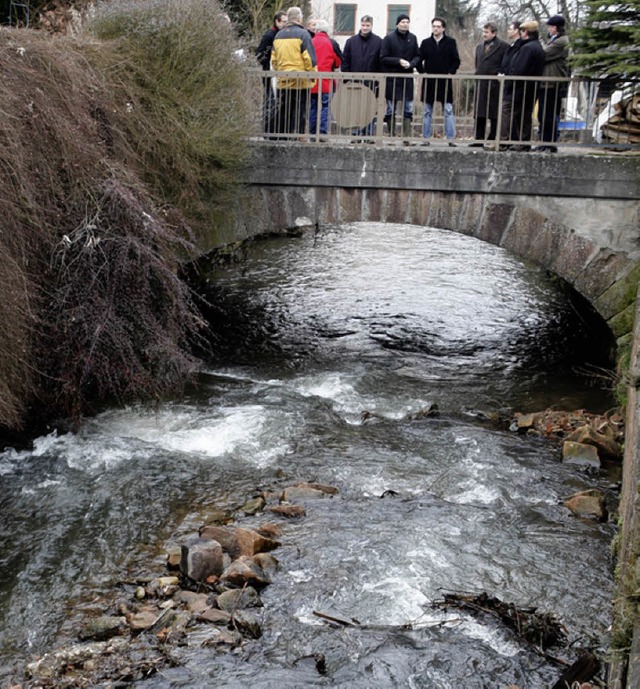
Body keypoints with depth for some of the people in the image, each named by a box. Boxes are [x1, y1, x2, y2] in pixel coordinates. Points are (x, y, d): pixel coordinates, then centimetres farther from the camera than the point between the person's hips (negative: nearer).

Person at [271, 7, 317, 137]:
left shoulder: (278, 35, 11)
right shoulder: (303, 34, -7)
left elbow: (273, 59, 14)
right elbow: (310, 58, -11)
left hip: (282, 81, 5)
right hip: (300, 81, -5)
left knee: (283, 113, 10)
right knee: (299, 113, -2)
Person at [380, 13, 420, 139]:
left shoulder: (412, 38, 8)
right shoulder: (389, 38, -3)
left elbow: (417, 56, 11)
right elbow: (383, 58, -5)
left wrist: (411, 64, -10)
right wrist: (399, 61, -15)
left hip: (407, 78, 3)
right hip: (392, 78, -3)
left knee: (408, 110, 1)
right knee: (391, 110, 3)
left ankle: (407, 137, 3)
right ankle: (392, 136, 10)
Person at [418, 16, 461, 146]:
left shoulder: (450, 42, 3)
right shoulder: (426, 43, 6)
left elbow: (456, 61, 3)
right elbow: (419, 60, 9)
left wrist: (451, 72, -9)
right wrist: (423, 72, -3)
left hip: (445, 82, -2)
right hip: (429, 82, 2)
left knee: (449, 111, -4)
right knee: (427, 112, 6)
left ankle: (451, 139, -2)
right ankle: (426, 138, 11)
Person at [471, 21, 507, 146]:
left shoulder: (503, 46, -3)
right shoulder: (479, 47, 17)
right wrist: (477, 76, 14)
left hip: (494, 85, -6)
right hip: (480, 85, 6)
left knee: (494, 114, -2)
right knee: (479, 114, 7)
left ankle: (492, 140, 2)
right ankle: (479, 139, 13)